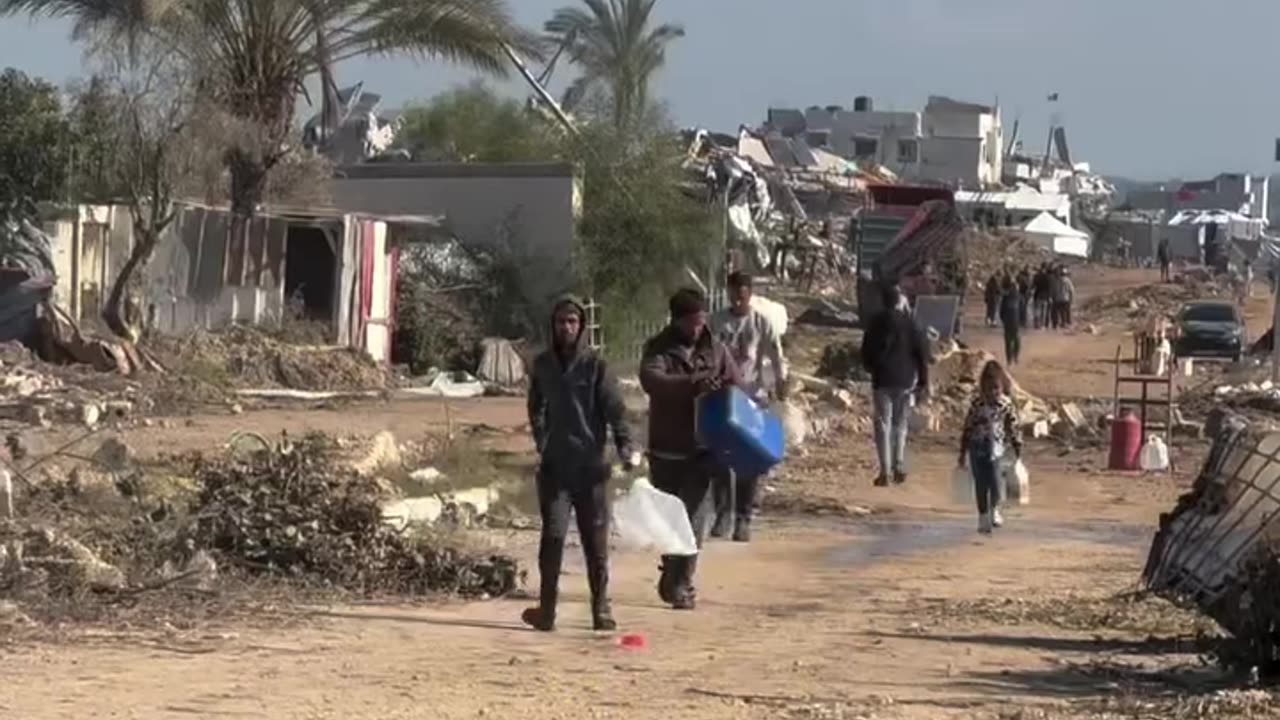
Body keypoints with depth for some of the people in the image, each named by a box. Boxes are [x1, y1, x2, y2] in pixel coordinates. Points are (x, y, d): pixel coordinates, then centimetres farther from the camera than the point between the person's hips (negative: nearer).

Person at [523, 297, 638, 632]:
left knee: (597, 542, 3)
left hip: (591, 466, -2)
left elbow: (615, 408, -9)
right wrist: (542, 443, 13)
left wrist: (626, 446, -22)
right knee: (553, 535, -7)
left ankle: (602, 609, 12)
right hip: (554, 466, 2)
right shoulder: (542, 365, 8)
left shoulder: (595, 365, -2)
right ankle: (546, 609, -2)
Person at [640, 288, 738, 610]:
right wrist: (692, 384, -40)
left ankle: (680, 584, -7)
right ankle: (674, 577, 31)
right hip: (666, 449, 0)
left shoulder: (715, 350, 4)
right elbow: (650, 379, -26)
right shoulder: (659, 349, -5)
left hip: (701, 450, 0)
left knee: (693, 518, -10)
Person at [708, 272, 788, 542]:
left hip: (754, 397, -1)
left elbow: (776, 355, -5)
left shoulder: (762, 323, -2)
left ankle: (743, 518, 7)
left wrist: (780, 381, -17)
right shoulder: (717, 321, 2)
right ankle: (723, 514, 8)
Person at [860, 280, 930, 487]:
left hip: (883, 380, -2)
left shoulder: (877, 323, -6)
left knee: (883, 425, 1)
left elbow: (866, 352, -1)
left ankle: (885, 472, -5)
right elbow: (922, 352, -3)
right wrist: (923, 383, 2)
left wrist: (871, 369, 20)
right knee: (900, 424, 15)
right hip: (905, 380, 2)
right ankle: (899, 468, 11)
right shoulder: (909, 323, -3)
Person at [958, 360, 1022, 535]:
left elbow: (1013, 428, 4)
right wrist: (963, 452, 3)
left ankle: (994, 509, 21)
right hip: (977, 447, 1)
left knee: (994, 482, -10)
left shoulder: (1006, 405, -4)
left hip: (995, 449, -1)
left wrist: (1017, 449, 4)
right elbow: (968, 427, 1)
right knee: (981, 484, 4)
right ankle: (983, 517, 20)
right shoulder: (977, 404, -5)